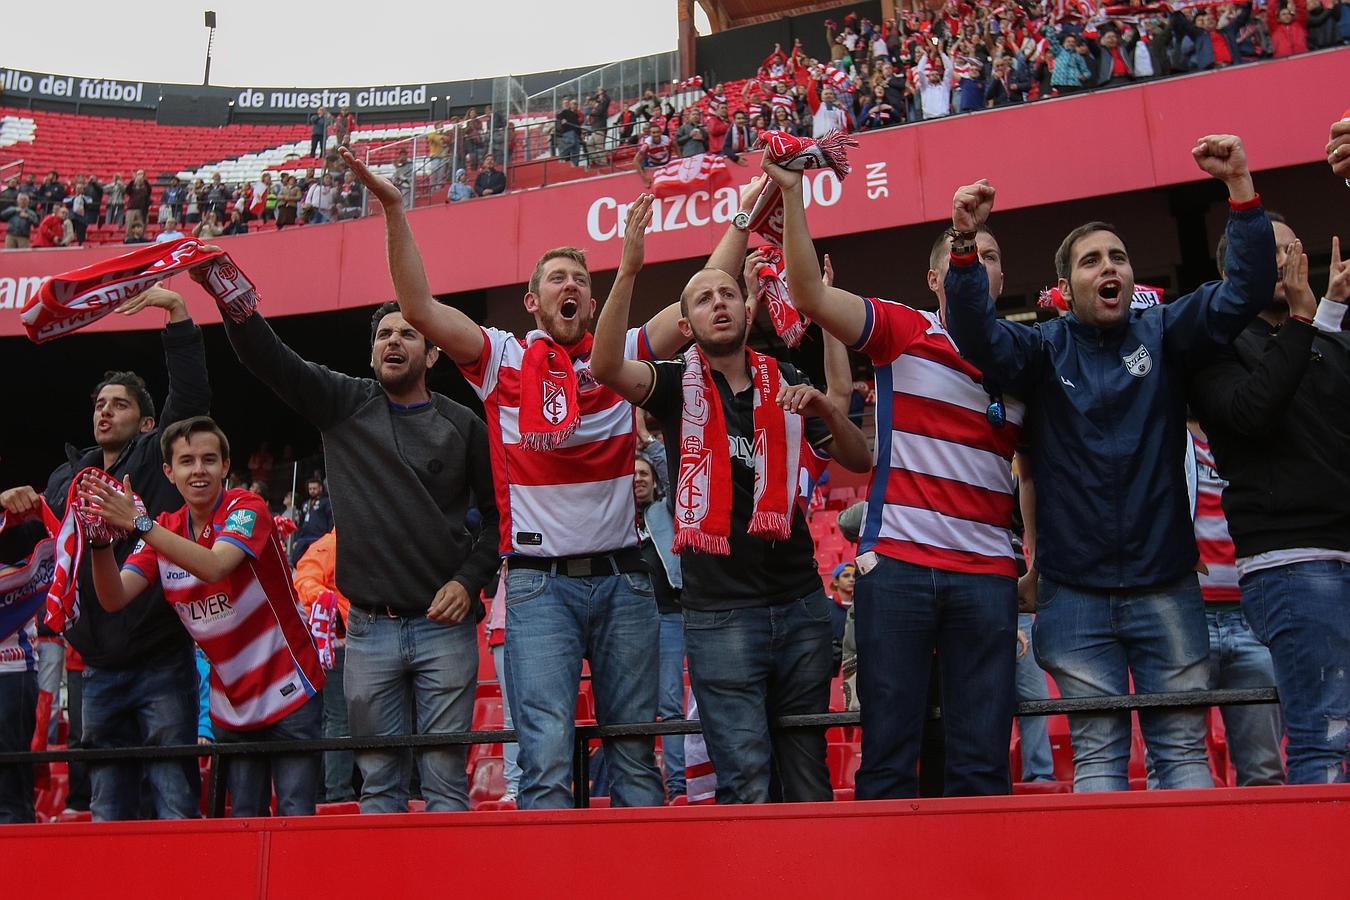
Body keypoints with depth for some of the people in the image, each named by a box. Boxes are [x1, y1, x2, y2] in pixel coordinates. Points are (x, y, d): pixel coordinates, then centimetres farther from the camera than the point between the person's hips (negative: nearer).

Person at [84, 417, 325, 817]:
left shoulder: (246, 508, -12)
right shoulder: (163, 531, 4)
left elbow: (214, 567, -32)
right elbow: (114, 599, -7)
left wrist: (138, 523, -37)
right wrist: (101, 540, -24)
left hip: (289, 693, -5)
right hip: (231, 703, 5)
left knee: (295, 820, -6)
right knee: (243, 821, 9)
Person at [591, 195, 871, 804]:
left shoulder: (784, 383, 11)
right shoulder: (679, 384, 3)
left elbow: (859, 461, 12)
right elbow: (606, 367, -17)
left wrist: (823, 407, -7)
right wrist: (628, 270, -26)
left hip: (800, 602, 3)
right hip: (720, 610, -3)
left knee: (808, 770, 10)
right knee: (746, 780, -5)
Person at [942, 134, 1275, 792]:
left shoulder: (1162, 333, 7)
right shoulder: (1044, 348, 4)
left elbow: (1244, 293, -4)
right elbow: (976, 335, -14)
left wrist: (1240, 186, -16)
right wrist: (964, 243, -31)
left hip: (1165, 585, 1)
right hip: (1075, 592, -1)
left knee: (1184, 746, 5)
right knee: (1097, 751, 3)